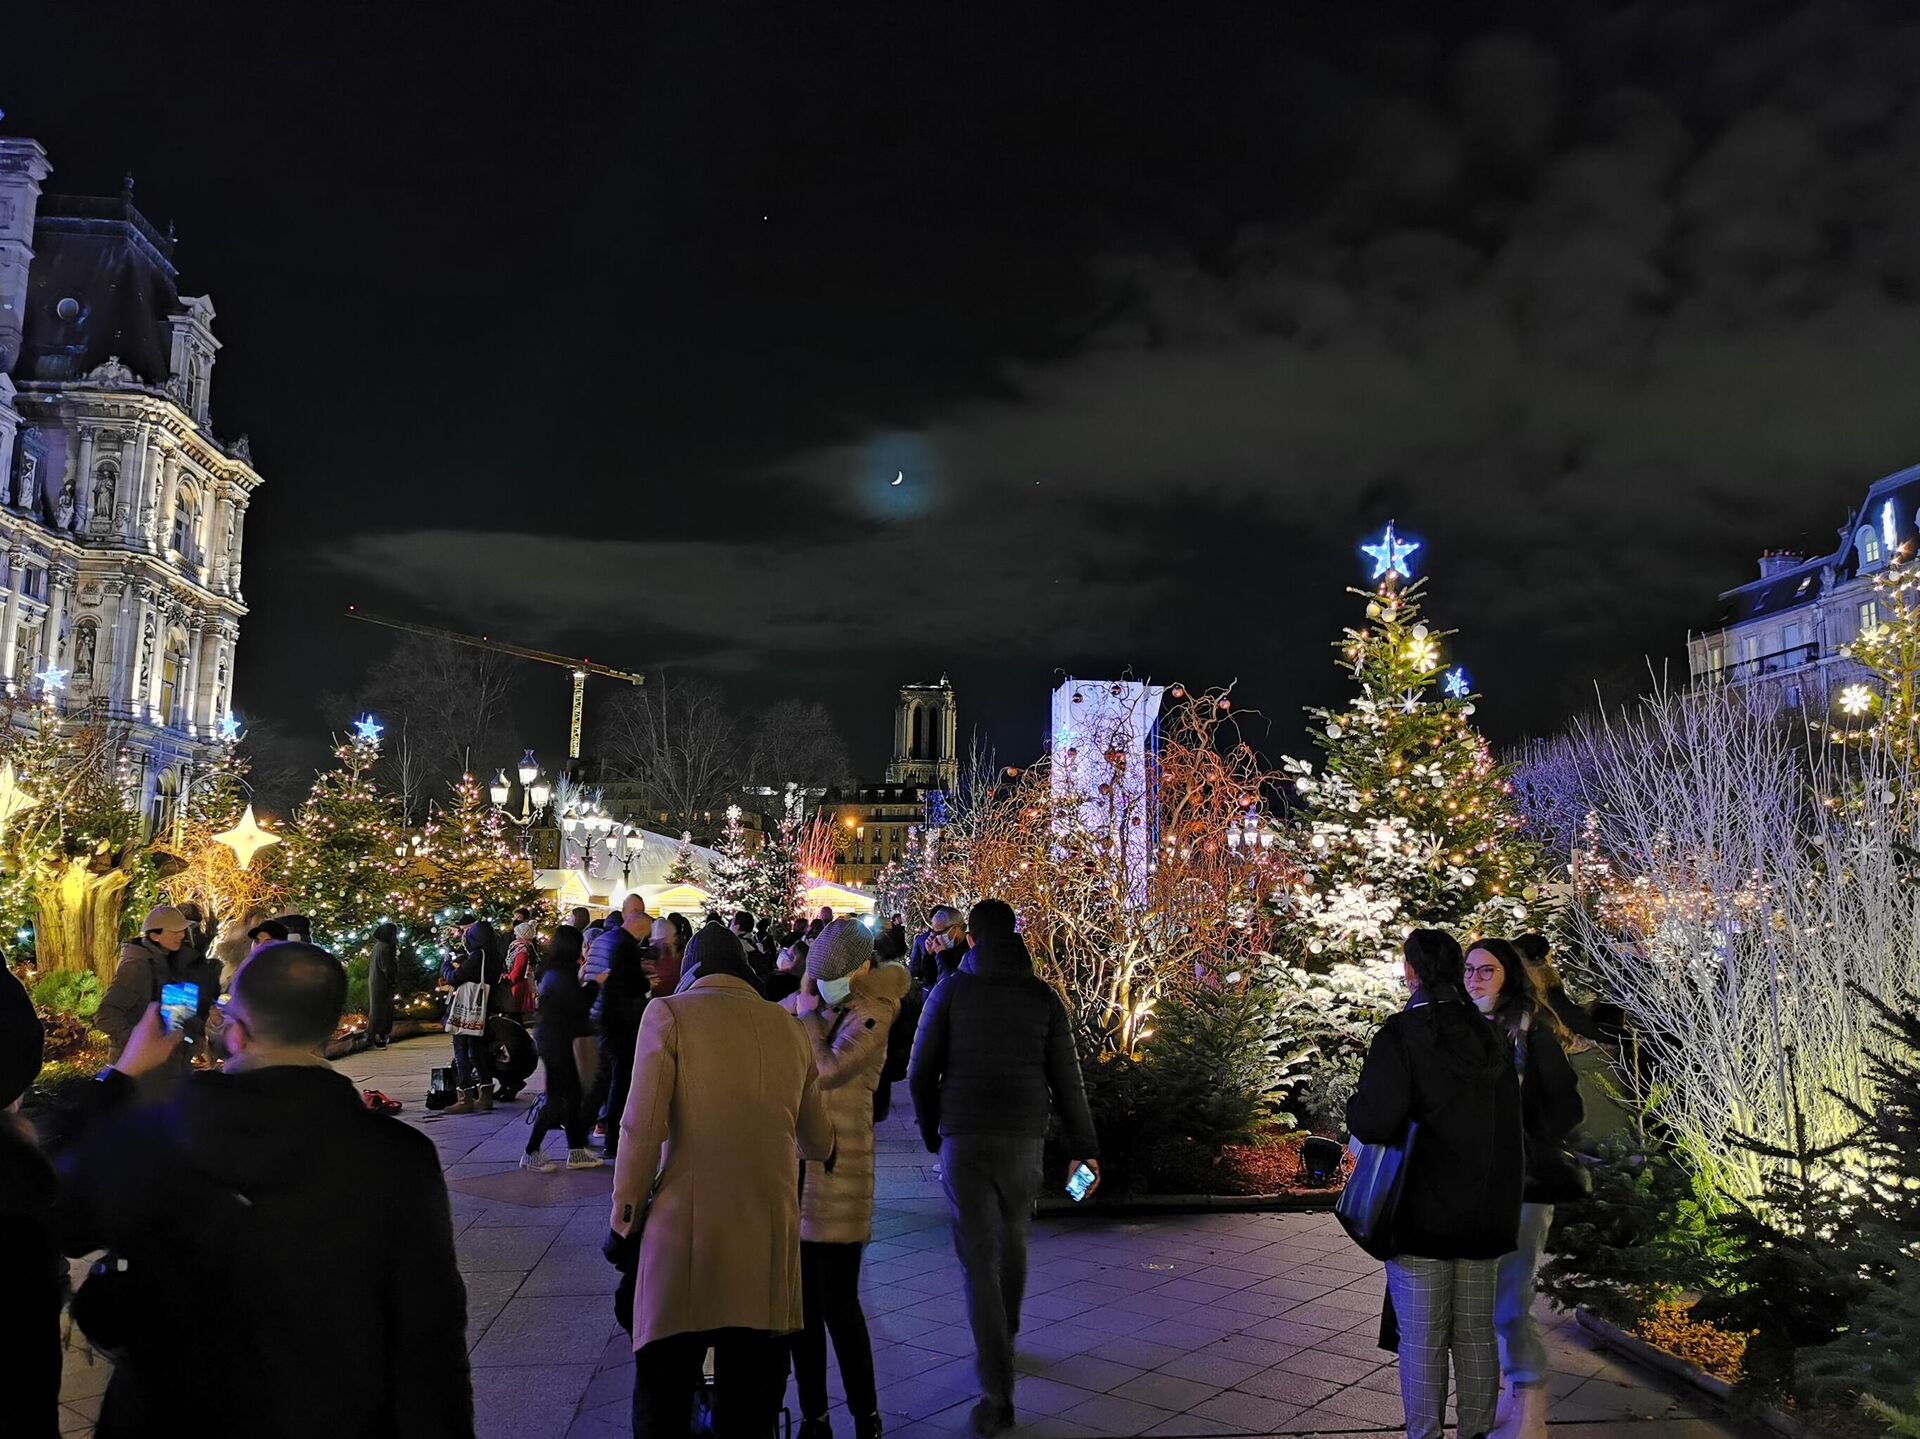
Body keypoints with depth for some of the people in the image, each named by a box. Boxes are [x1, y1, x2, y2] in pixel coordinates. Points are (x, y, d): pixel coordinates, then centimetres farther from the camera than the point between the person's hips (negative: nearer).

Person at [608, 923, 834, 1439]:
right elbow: (820, 1144, 19)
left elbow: (642, 1130, -8)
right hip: (769, 1238, 4)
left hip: (687, 1231, -3)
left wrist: (623, 1223, 1)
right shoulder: (790, 1029, 12)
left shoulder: (668, 1014, 0)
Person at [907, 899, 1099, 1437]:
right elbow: (1066, 1079, 0)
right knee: (1012, 1242, 23)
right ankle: (1004, 1341, 43)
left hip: (964, 1138, -2)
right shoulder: (1044, 996, 2)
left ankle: (998, 1392, -4)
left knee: (979, 1257, 1)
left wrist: (931, 1130, 14)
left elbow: (921, 1072, -1)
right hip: (1024, 1137, 2)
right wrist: (1083, 1148, 4)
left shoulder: (951, 991, -1)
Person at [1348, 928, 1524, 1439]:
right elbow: (1510, 1124, 13)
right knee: (1476, 1335, 14)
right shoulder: (1488, 1037, 5)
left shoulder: (1402, 1033, -15)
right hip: (1483, 1214, 6)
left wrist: (1354, 1106, -3)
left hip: (1422, 1213, -6)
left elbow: (1373, 1122, -23)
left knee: (1422, 1340, 4)